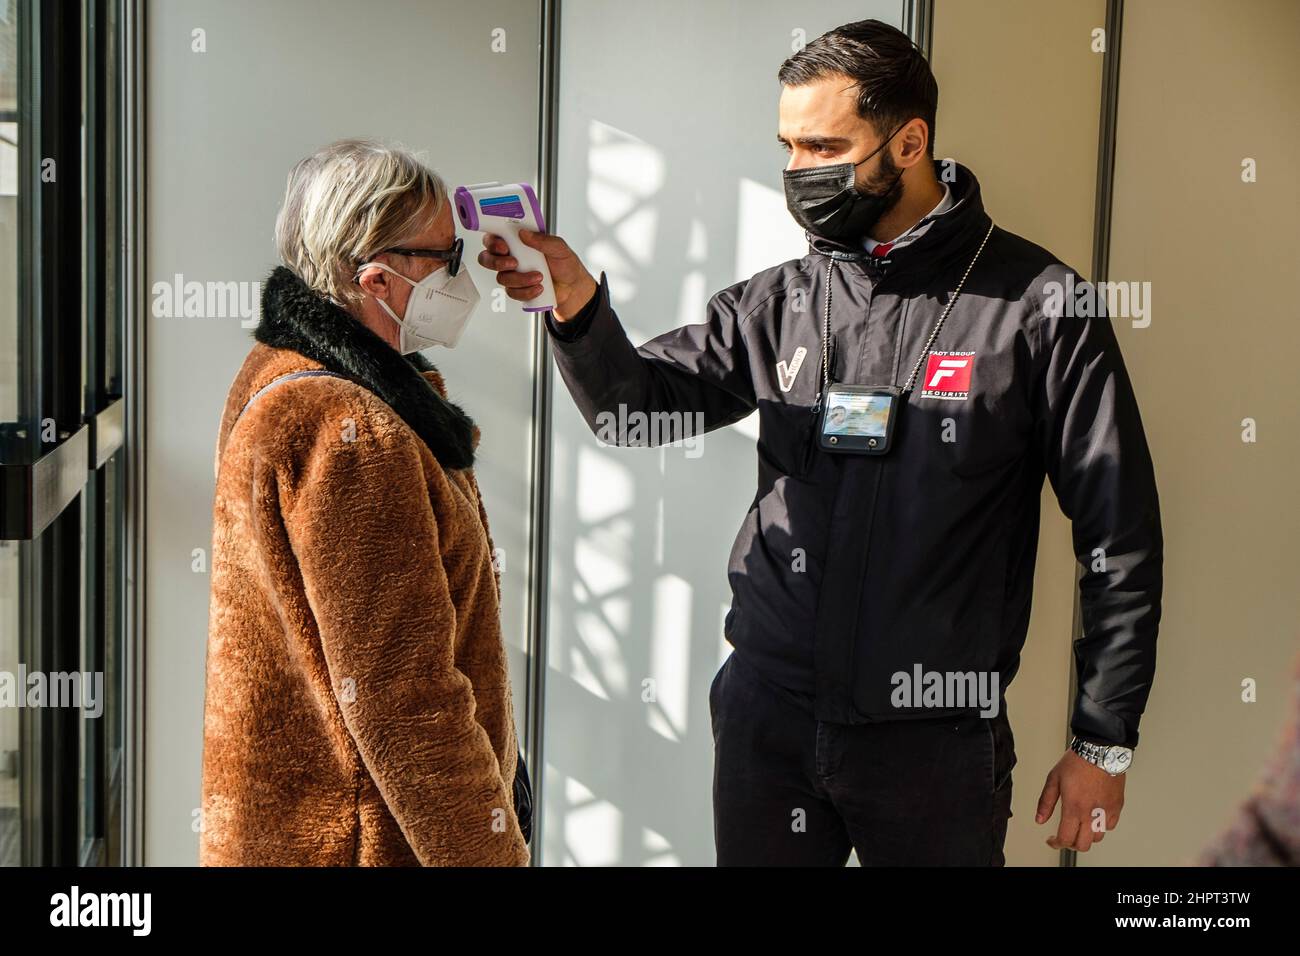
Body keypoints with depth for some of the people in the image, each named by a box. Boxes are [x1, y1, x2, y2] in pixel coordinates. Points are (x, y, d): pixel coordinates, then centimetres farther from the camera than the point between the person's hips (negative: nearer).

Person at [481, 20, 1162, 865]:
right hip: (766, 710, 4)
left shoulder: (1035, 304, -7)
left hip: (935, 735, -3)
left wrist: (1105, 743, -4)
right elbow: (640, 404, -1)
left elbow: (1119, 537, -5)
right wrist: (578, 305, -22)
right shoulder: (780, 301, 6)